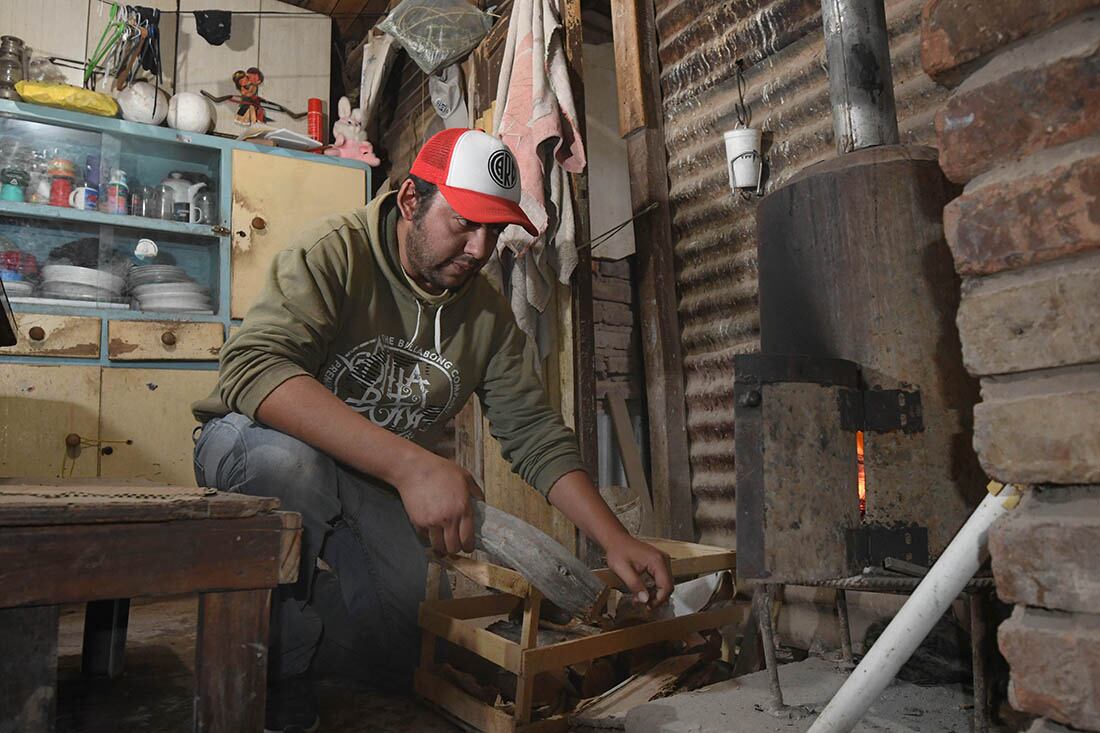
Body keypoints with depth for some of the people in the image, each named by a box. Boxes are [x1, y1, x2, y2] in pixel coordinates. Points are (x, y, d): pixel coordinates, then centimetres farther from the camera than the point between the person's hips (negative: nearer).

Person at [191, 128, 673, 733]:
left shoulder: (488, 314, -5)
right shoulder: (336, 253, -23)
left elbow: (535, 434, -5)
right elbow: (253, 369, -38)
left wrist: (615, 540, -16)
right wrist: (410, 464, -48)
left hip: (370, 483, 5)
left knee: (395, 658, -4)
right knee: (290, 458, -39)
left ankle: (303, 613, 30)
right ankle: (276, 681, -13)